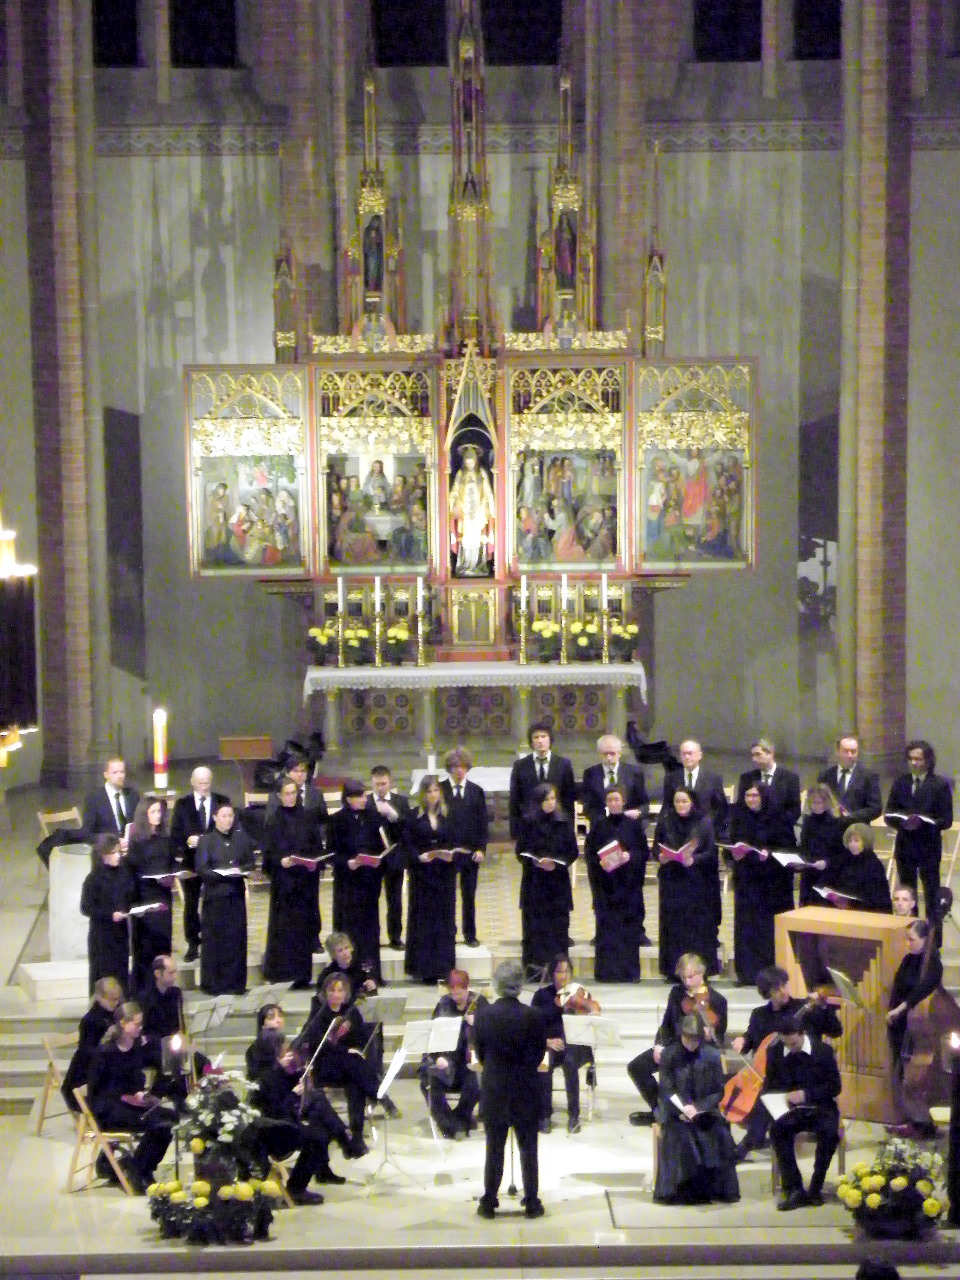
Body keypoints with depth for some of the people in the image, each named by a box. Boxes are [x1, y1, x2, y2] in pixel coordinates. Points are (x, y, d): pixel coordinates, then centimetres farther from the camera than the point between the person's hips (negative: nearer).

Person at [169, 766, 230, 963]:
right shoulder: (182, 804, 3)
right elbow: (175, 832, 0)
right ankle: (193, 945, 16)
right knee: (191, 904, 7)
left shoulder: (222, 801, 4)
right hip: (190, 861, 0)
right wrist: (186, 840, -20)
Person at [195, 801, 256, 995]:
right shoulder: (206, 840, -1)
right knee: (215, 939, -1)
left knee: (237, 939, 4)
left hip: (236, 894, 3)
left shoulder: (241, 838, 9)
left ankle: (234, 983, 11)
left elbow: (250, 862, 11)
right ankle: (213, 984, 6)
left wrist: (240, 869, -10)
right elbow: (201, 869, -7)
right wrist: (222, 873, -20)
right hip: (214, 895, -3)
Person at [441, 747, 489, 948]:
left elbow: (483, 821, 5)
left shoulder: (476, 791, 5)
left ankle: (470, 935, 15)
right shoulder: (440, 790, -1)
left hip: (471, 851, 2)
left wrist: (481, 848, -3)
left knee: (469, 895, 7)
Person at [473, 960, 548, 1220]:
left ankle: (488, 1203, 12)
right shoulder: (532, 1017, -14)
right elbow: (538, 1055, -5)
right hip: (525, 1092, -1)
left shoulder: (483, 1016, -9)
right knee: (528, 1149, 9)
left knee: (494, 1149, 10)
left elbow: (479, 1052, 2)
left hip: (493, 1091, 1)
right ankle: (532, 1203, 12)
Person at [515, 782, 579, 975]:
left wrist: (557, 864, -12)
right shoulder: (528, 823, 1)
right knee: (535, 926, -2)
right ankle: (535, 965, 2)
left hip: (558, 881, 1)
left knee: (559, 923, -1)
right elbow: (521, 851, 2)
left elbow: (573, 851, 4)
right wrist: (536, 862, -16)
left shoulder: (563, 823, 4)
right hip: (534, 883, -1)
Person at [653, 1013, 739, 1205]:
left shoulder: (712, 1055, 2)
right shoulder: (669, 1055, -2)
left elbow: (718, 1090, 2)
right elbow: (666, 1090, -4)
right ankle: (682, 1191, -24)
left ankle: (718, 1188, -15)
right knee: (677, 1136, -33)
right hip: (677, 1112, -1)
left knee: (720, 1134, -28)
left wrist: (699, 1108, -15)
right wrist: (683, 1108, -22)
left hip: (705, 1110, 1)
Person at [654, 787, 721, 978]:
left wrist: (693, 859, -21)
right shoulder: (665, 822, 4)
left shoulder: (704, 823, -1)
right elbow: (656, 847, 7)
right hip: (672, 882, 2)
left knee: (697, 924, -2)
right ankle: (673, 968, 7)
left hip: (696, 882, -2)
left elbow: (711, 851, -4)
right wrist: (661, 856, -15)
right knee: (673, 925, 1)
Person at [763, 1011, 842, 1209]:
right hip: (790, 1110, 1)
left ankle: (815, 1187, -18)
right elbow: (769, 1087, 12)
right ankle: (794, 1189, -29)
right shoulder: (775, 1053, 2)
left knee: (829, 1131, -35)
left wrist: (806, 1095, -16)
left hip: (820, 1108, -1)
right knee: (777, 1128, -33)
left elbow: (835, 1087, -2)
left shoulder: (823, 1050, -3)